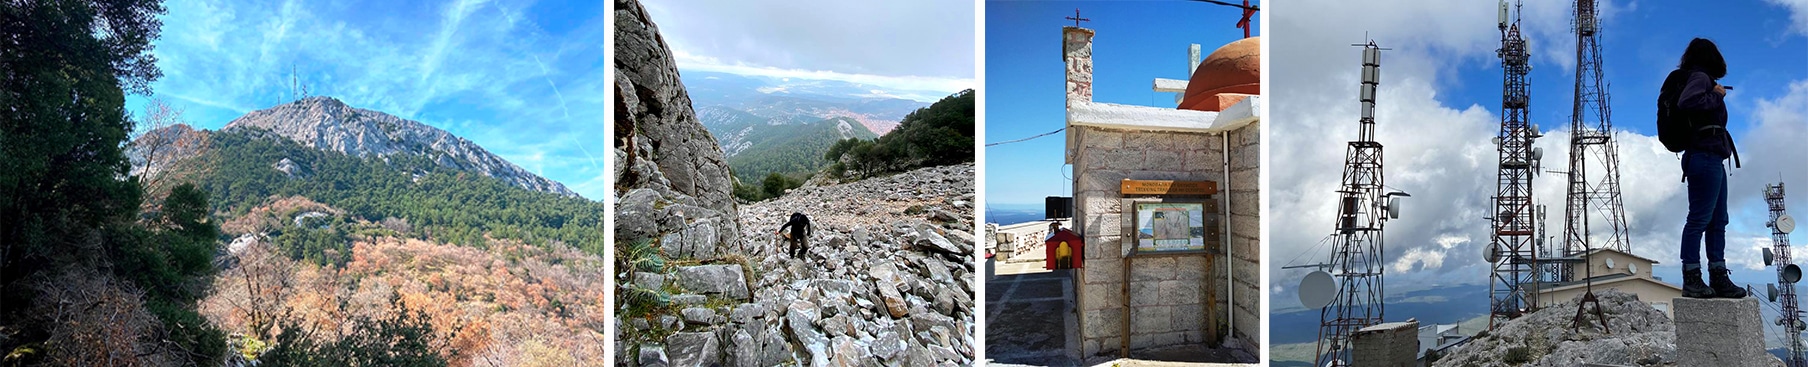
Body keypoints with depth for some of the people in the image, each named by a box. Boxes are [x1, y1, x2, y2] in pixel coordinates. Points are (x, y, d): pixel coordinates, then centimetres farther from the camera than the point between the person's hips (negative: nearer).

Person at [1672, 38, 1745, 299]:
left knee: (1718, 221, 9)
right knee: (1699, 218, -11)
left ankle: (1719, 279, 11)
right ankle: (1691, 279, -12)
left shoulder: (1701, 79, 21)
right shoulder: (1700, 78, -6)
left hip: (1712, 160, 10)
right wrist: (1716, 96, -12)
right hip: (1705, 157, -10)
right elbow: (1686, 103, -25)